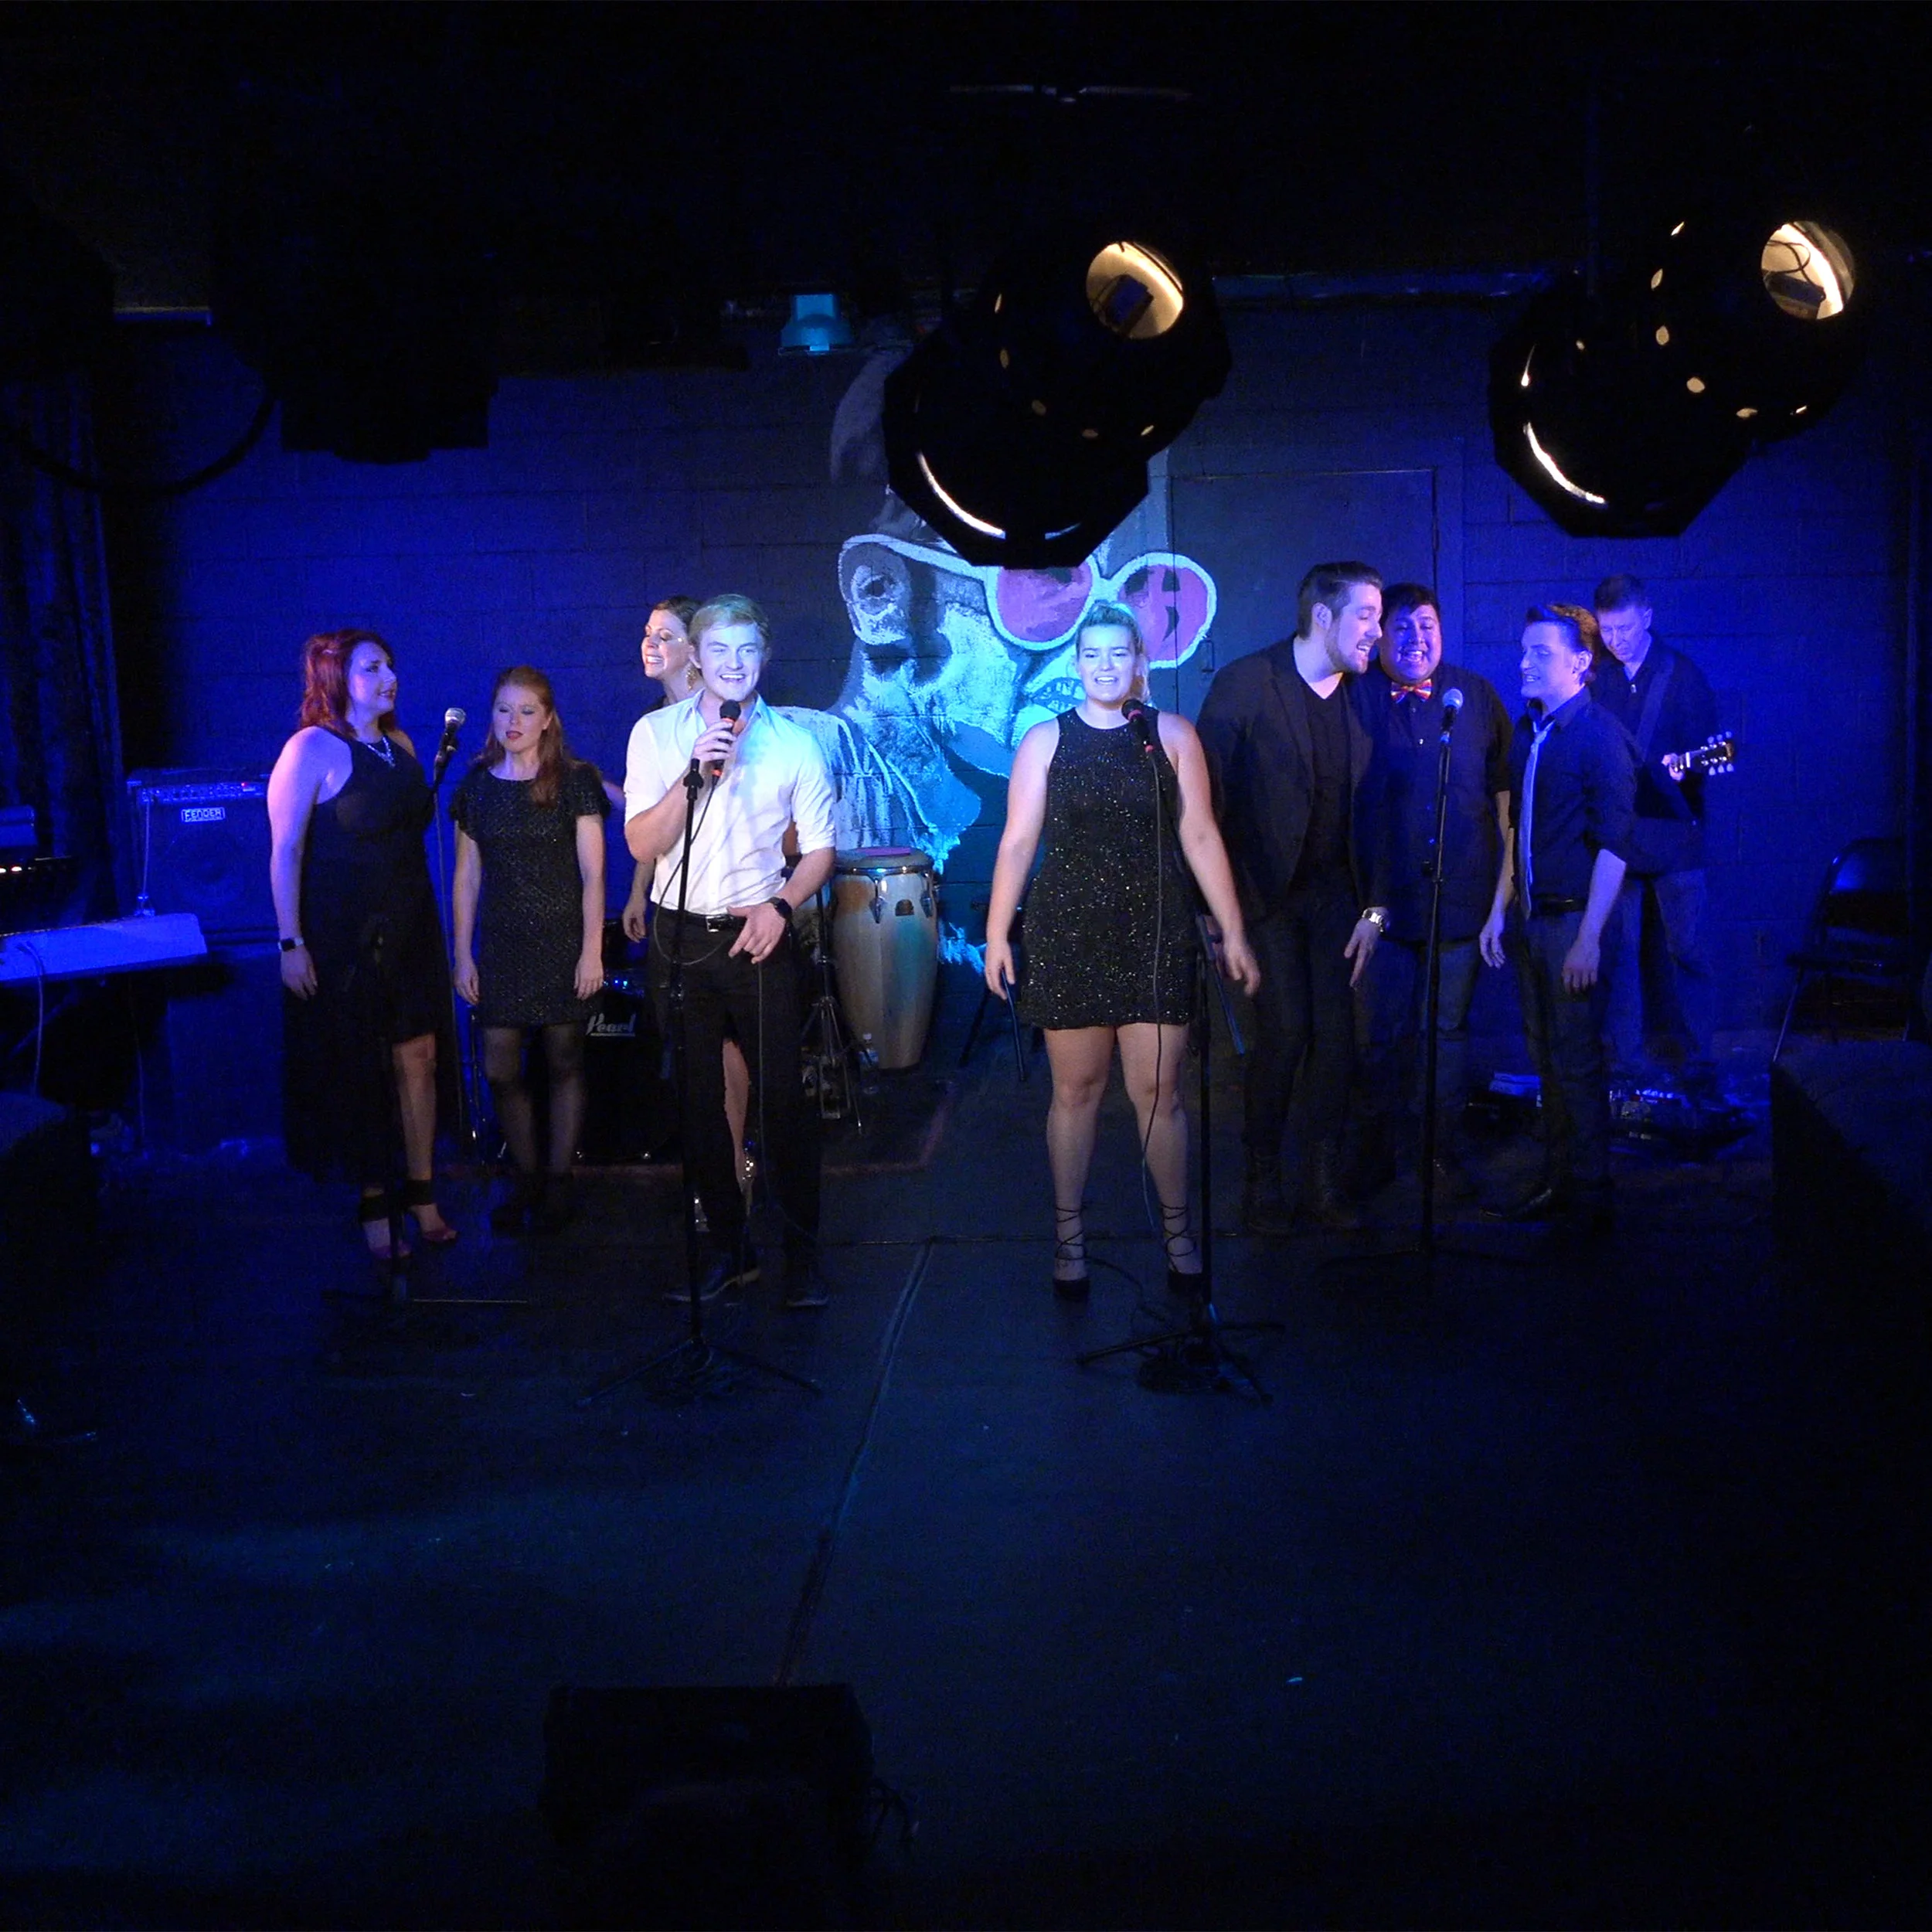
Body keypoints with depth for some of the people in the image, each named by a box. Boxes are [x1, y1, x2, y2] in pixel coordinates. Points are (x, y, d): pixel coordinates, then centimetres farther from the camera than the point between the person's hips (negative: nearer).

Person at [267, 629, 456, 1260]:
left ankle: (421, 1192, 19)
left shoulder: (399, 745, 10)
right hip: (345, 935, -6)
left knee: (418, 1058, 7)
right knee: (359, 1070, 4)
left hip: (409, 928, 6)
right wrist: (292, 942, -17)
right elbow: (285, 851, -14)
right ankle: (372, 1203, 16)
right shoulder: (313, 749, -12)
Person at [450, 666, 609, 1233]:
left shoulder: (574, 781, -3)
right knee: (500, 1072, 1)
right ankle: (526, 1180, 19)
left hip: (561, 942, -3)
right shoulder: (475, 785, 6)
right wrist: (463, 953, 5)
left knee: (564, 1064, 4)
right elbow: (467, 876, 9)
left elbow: (592, 872, -5)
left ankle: (557, 1182, 17)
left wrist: (592, 950, -10)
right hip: (500, 945, 3)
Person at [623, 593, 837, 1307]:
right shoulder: (656, 733, 2)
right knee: (697, 1098, 8)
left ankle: (802, 1253, 8)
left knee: (783, 1096, -3)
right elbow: (641, 844, -6)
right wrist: (695, 776, -19)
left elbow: (819, 848, 7)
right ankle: (725, 1246, 21)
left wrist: (780, 905, -10)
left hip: (757, 934, -1)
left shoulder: (794, 741, 2)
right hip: (680, 935, 1)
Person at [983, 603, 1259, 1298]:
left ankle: (1176, 1227, 18)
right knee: (1075, 1089, 6)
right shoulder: (1046, 740, 4)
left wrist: (1233, 932, 1)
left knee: (1157, 1090, 1)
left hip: (1155, 935, 0)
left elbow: (1200, 838, 3)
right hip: (1068, 935, 0)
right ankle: (1068, 1233, 19)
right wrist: (996, 935, -2)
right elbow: (1017, 842, 3)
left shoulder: (1171, 735, 5)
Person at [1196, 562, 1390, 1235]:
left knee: (1336, 1033, 1)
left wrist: (1373, 906, 2)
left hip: (1335, 891, 4)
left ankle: (1326, 1184, 15)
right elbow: (1208, 799, -9)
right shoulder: (1245, 683, -9)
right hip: (1266, 893, -4)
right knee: (1284, 1031, -9)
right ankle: (1262, 1183, 9)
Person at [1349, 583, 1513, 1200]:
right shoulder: (1355, 698, -1)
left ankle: (1445, 1155, 20)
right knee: (1377, 1035, 6)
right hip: (1382, 896, -1)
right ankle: (1373, 1150, 21)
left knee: (1449, 1031, 9)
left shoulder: (1476, 697, 6)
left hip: (1460, 897, 2)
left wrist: (1503, 868, 7)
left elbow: (1503, 786, 12)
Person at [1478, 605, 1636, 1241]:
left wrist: (1589, 937, -20)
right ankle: (1556, 1183, 26)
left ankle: (1589, 1200, 9)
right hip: (1530, 918, 7)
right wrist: (1499, 909, 14)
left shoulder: (1601, 737, -13)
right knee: (1548, 1061, 15)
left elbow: (1613, 846, -16)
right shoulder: (1527, 733, 10)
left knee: (1578, 1066, -2)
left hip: (1573, 920, -7)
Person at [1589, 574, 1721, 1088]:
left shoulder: (1682, 676, -2)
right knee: (1622, 950, 7)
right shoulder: (1597, 682, 9)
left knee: (1686, 948, -1)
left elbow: (1701, 752, -6)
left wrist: (1679, 770, -26)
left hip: (1672, 833, -3)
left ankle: (1698, 1060, 7)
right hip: (1616, 835, 4)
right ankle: (1627, 1059, 15)